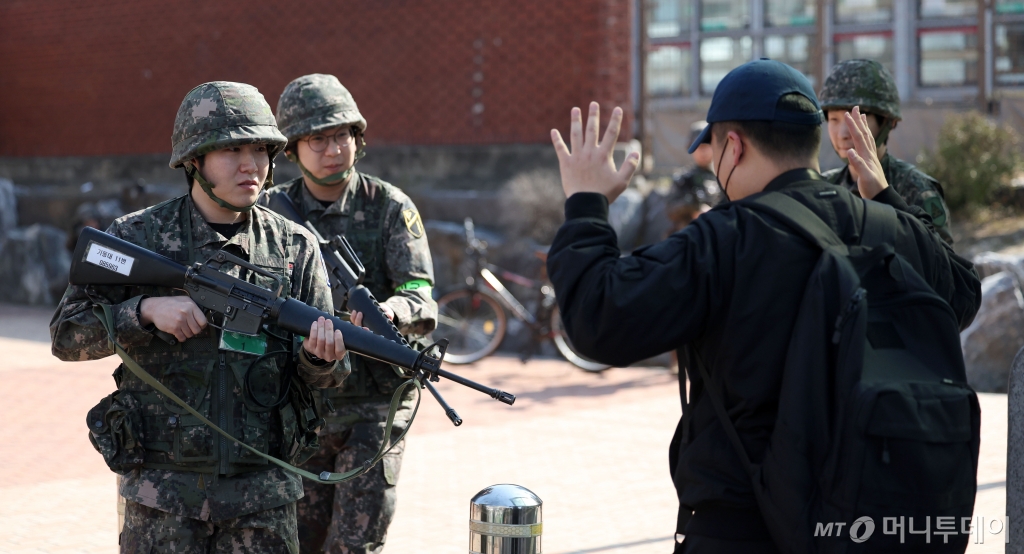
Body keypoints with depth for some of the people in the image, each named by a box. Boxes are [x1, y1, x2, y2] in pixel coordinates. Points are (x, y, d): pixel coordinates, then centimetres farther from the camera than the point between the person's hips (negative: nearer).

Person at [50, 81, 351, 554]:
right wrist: (145, 310, -17)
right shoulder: (137, 238, -1)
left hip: (262, 490, 2)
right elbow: (67, 334, -2)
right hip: (163, 488, -2)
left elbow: (321, 375, 6)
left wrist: (322, 356, -19)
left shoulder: (296, 247, 4)